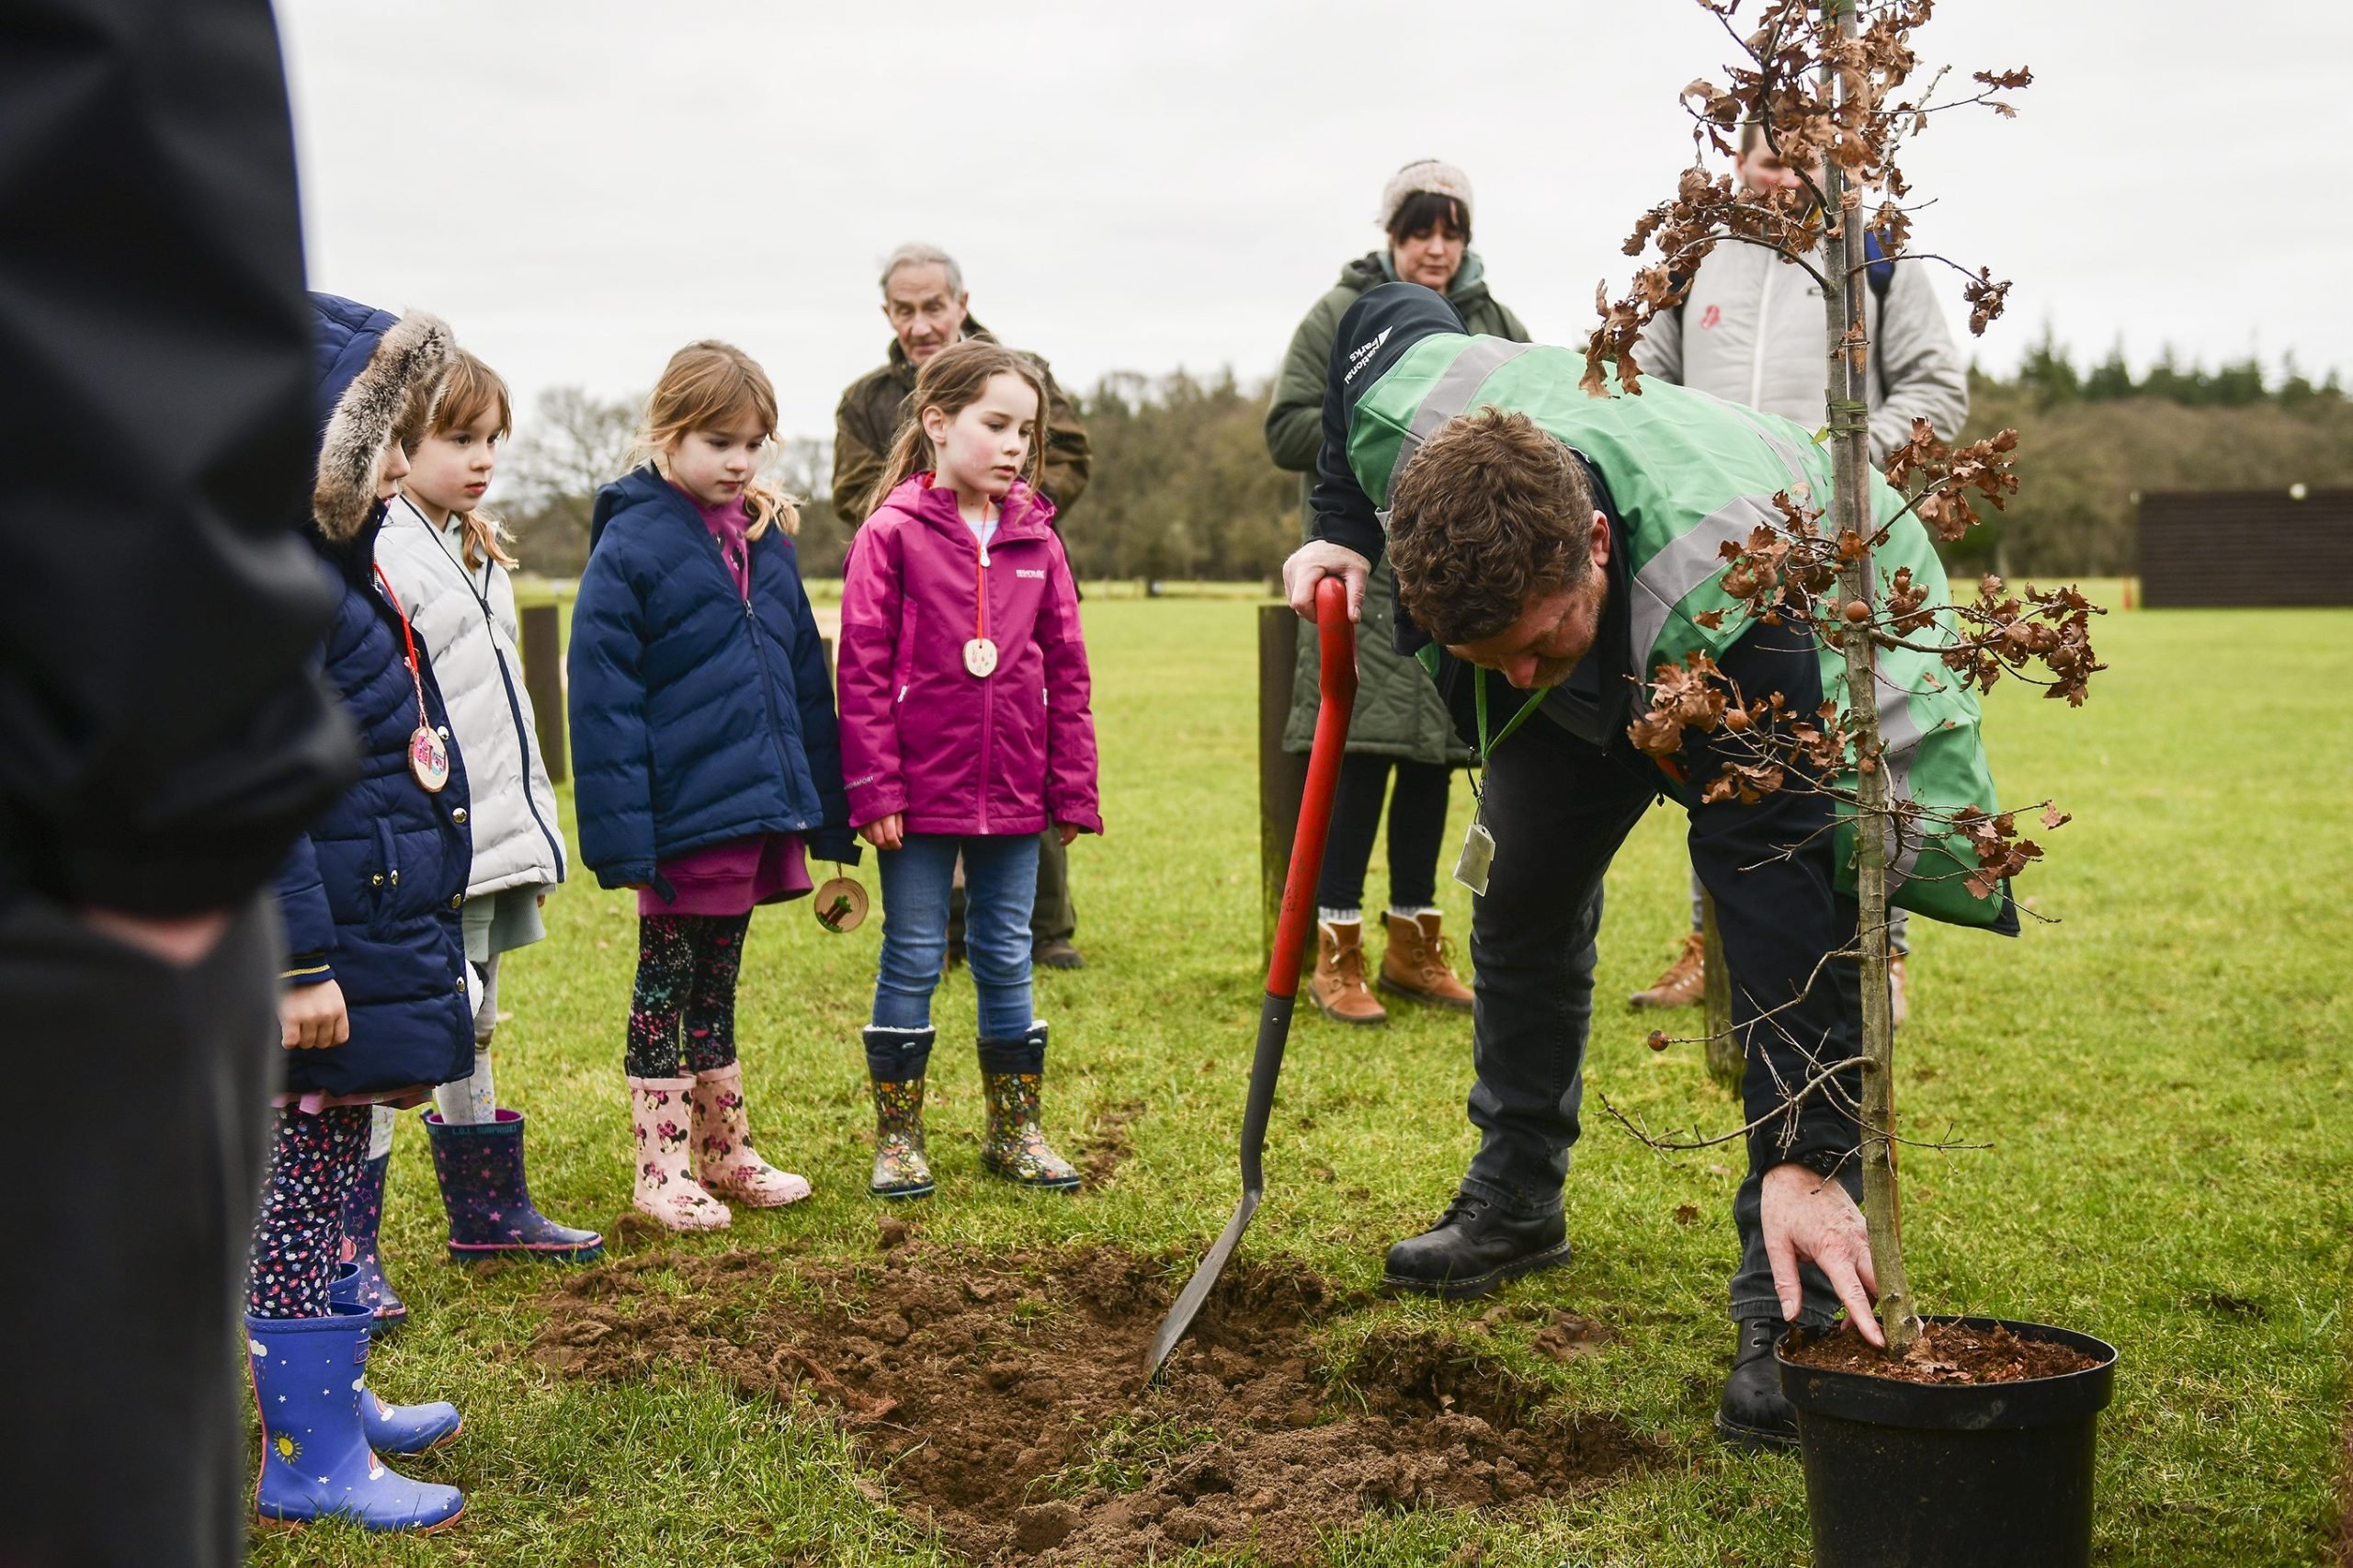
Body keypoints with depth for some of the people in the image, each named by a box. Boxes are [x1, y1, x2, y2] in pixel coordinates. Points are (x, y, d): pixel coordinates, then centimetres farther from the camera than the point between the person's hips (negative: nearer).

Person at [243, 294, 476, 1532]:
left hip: (377, 928, 10)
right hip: (331, 943, -10)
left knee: (326, 1173, 19)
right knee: (304, 1178, 0)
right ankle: (306, 1458, 10)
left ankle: (336, 1399, 34)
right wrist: (302, 964, -25)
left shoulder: (336, 571, 13)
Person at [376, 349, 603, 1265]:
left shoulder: (481, 549, 16)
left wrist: (534, 832, 23)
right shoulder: (381, 552, -15)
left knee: (469, 1030, 19)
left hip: (495, 845, 9)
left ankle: (488, 1209, 30)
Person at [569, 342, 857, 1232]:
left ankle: (725, 1152, 30)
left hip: (759, 806, 6)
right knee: (667, 985, 7)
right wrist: (622, 833, -20)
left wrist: (823, 811, 12)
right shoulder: (631, 546, -12)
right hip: (683, 815, -6)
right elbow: (601, 694, -15)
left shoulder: (766, 540, 8)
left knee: (716, 985, 19)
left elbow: (803, 679, 13)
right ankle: (660, 1170, 17)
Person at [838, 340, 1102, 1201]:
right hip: (920, 792, -4)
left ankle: (1015, 1130, 25)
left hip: (1014, 796, 4)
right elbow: (862, 667, -8)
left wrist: (1072, 788, 6)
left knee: (1007, 959, 13)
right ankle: (897, 1137, 17)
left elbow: (1066, 671, 8)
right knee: (912, 960, 6)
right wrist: (875, 787, -11)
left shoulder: (1035, 540, 5)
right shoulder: (892, 533, -7)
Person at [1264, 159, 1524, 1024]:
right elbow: (1286, 432, -3)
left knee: (1433, 757, 9)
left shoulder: (1497, 326, 12)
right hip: (1366, 570, -4)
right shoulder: (1339, 317, 2)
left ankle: (1414, 944, 19)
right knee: (1363, 751, -8)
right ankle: (1337, 952, 0)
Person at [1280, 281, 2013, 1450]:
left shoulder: (1735, 600, -49)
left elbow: (1780, 882, -47)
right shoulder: (1406, 410, -36)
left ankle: (1790, 1311, -19)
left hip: (1815, 650, -5)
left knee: (1787, 922, -23)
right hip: (1604, 668, 6)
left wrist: (1801, 1158, -50)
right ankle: (1514, 1202, 32)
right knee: (1523, 898, 12)